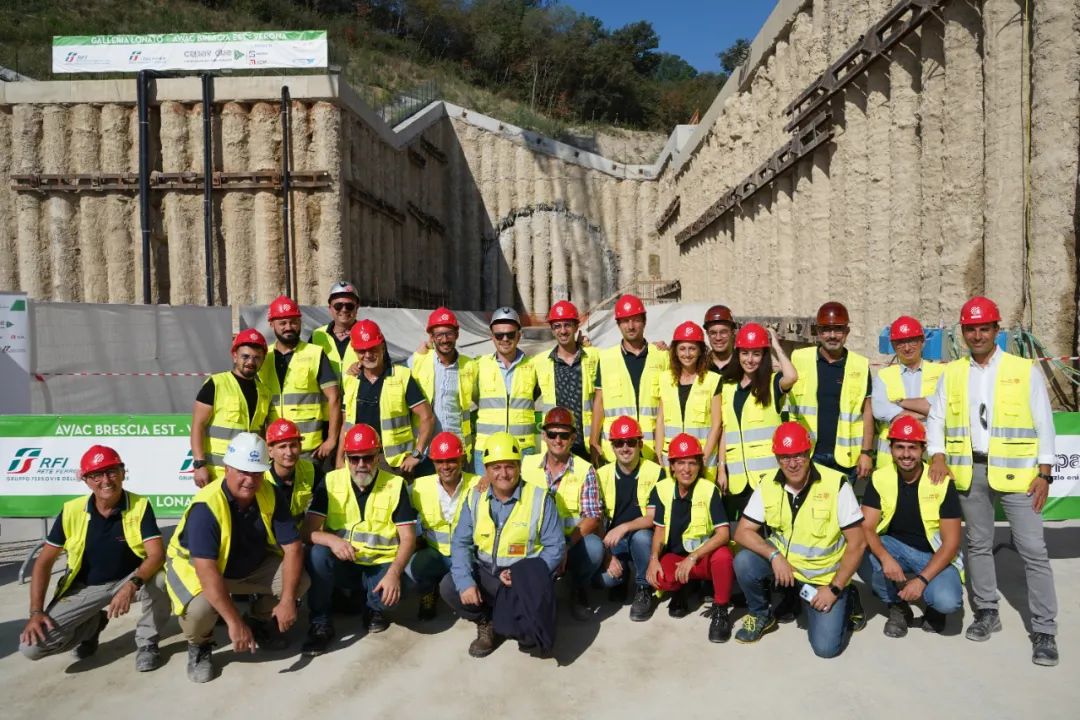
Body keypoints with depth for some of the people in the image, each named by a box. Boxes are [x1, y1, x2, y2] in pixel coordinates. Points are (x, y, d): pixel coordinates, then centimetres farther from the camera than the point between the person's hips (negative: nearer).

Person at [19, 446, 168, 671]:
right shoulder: (71, 511, -11)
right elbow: (44, 562, -4)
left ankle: (147, 641, -7)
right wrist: (36, 612, -12)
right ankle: (92, 625, 16)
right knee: (31, 645, -14)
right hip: (84, 588, 2)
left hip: (128, 580, -2)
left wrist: (132, 585, -44)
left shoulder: (140, 506, -17)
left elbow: (157, 554, -25)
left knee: (159, 579, -35)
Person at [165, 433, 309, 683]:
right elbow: (206, 569, -38)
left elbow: (293, 547, -16)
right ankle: (199, 646, 3)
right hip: (196, 566, -4)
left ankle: (260, 622, 16)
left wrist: (287, 600, -26)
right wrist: (234, 621, -41)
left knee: (299, 580, -14)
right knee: (200, 609, -34)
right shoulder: (207, 506, -32)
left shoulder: (270, 495, -18)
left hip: (253, 565, 5)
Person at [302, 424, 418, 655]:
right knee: (318, 554, -30)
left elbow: (408, 538, -8)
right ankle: (320, 624, -10)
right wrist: (332, 540, -31)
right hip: (343, 565, 1)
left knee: (390, 595, -31)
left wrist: (394, 573, -25)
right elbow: (308, 531, -8)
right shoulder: (331, 482, -2)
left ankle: (374, 609, 9)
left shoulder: (395, 485, -5)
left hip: (380, 565, -1)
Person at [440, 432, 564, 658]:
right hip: (485, 574, 3)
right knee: (448, 587, -20)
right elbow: (460, 542, -2)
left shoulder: (540, 498, -10)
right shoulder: (476, 497, 0)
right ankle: (487, 623, 8)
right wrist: (465, 582, -17)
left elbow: (554, 547, -8)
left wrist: (525, 577, -21)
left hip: (525, 578, -3)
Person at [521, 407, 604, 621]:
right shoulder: (527, 465, 3)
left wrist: (566, 546, -23)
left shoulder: (585, 470, -3)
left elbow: (593, 517, -9)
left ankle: (580, 592, 3)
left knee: (593, 547, -31)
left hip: (574, 541, -1)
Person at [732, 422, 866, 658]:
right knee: (744, 562, -25)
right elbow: (742, 532, -8)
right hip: (783, 563, 3)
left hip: (825, 577, -2)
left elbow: (857, 542, -13)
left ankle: (842, 601, 18)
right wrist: (774, 555, -25)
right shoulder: (768, 487, -8)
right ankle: (760, 615, 4)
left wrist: (834, 588, -16)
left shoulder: (836, 484, -18)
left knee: (826, 646, -15)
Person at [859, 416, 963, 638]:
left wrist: (921, 580, -27)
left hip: (934, 555, -2)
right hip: (894, 548, 2)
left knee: (947, 601, -31)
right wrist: (885, 558, -36)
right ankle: (898, 606, -2)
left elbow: (951, 542, -15)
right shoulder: (880, 479, -9)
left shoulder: (941, 482, -15)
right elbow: (866, 528, -15)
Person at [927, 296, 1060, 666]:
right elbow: (936, 418, 7)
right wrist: (938, 454, -9)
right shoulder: (951, 373, 8)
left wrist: (1044, 472, -5)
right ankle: (987, 612, 28)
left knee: (1032, 549, -2)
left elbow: (1044, 423, 0)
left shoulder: (1025, 370, 1)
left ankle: (1044, 631, 7)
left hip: (1016, 472, -3)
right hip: (970, 472, 3)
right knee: (978, 544, 13)